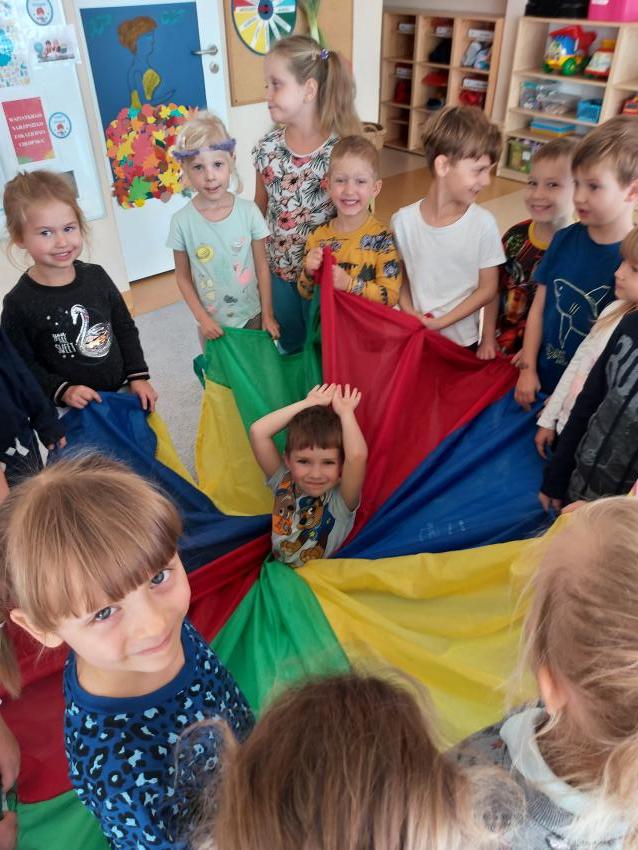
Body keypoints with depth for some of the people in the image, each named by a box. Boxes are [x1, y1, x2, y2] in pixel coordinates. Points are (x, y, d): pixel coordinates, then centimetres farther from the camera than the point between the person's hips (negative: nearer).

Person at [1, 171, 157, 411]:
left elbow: (125, 328, 6)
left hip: (124, 393, 4)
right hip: (73, 411, -4)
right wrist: (62, 391, -22)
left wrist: (138, 376, -1)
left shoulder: (96, 276, -3)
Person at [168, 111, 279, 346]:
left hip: (251, 315, 1)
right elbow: (183, 276, -4)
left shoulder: (248, 211, -11)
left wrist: (268, 315, -3)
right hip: (211, 322, 0)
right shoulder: (182, 221, -12)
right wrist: (202, 318, -10)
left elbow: (262, 265, -5)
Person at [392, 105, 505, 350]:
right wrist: (410, 314, -14)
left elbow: (487, 289, -7)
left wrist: (442, 322, -15)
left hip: (461, 341, 0)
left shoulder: (483, 223, -12)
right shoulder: (403, 220, -10)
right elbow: (399, 277, 2)